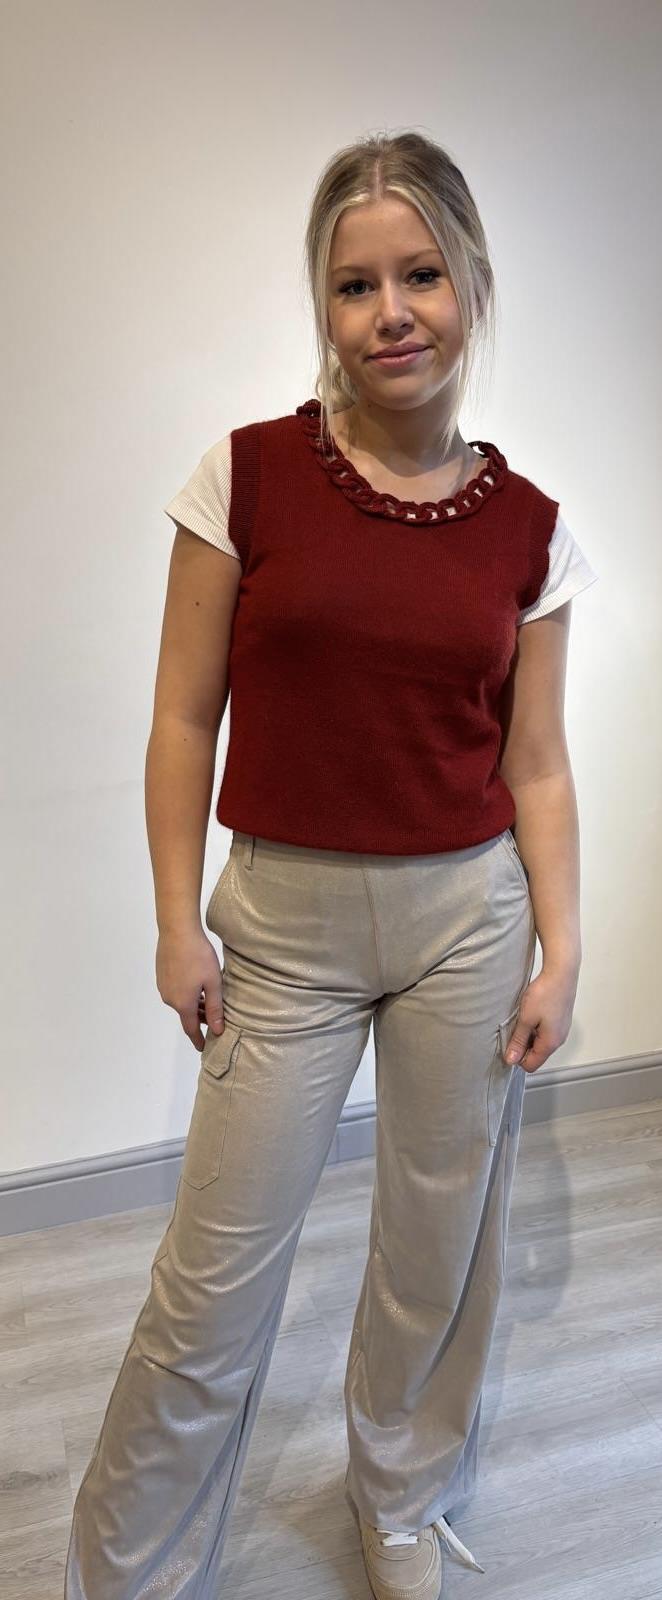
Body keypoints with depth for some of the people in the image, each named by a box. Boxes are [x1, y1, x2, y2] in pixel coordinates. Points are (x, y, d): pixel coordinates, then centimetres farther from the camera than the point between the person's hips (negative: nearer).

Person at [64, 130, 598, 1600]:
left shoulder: (528, 526, 0)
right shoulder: (246, 476, -6)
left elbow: (535, 763, 4)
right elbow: (185, 720, -3)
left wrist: (558, 950, 0)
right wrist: (178, 921, -5)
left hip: (469, 917, 2)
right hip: (286, 920, -2)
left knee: (443, 1244, 17)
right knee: (217, 1273, 7)